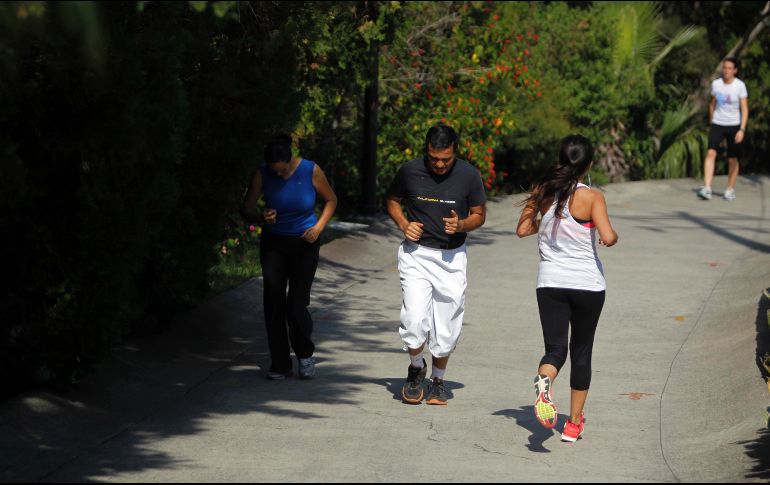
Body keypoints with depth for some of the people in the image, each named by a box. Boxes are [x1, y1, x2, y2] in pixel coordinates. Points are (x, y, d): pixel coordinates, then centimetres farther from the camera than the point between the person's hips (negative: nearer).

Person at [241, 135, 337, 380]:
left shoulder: (311, 171, -15)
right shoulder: (262, 175, -12)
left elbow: (331, 200, 1)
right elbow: (246, 207, -4)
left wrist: (318, 228, -13)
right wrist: (260, 217, -26)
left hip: (304, 243, -2)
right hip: (273, 243, 2)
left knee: (296, 305, -9)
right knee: (273, 304, -3)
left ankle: (305, 354, 18)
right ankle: (280, 365, 8)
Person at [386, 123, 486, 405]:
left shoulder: (469, 175, -7)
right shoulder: (410, 171, -6)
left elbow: (479, 214, 5)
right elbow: (392, 201, 12)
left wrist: (461, 225, -16)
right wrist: (403, 224, -7)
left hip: (452, 257, 1)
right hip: (416, 254, -1)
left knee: (447, 327, 6)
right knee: (415, 318, -16)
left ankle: (438, 379, 29)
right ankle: (416, 368, 13)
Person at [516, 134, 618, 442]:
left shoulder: (543, 191, 0)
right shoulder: (591, 197, -11)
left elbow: (522, 230, 6)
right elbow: (607, 237, -22)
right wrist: (613, 238, 0)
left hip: (550, 282, 2)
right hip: (588, 284, -2)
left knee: (555, 348, 1)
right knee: (581, 352, 13)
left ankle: (544, 381, -35)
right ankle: (574, 424, 17)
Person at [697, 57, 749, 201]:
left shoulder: (740, 86, -8)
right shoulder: (716, 84, 2)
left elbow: (744, 109, -8)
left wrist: (742, 130, -17)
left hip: (734, 125, -2)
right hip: (717, 124, 2)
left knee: (732, 159, 4)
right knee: (711, 153, -17)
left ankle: (730, 190, 22)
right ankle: (706, 189, -24)